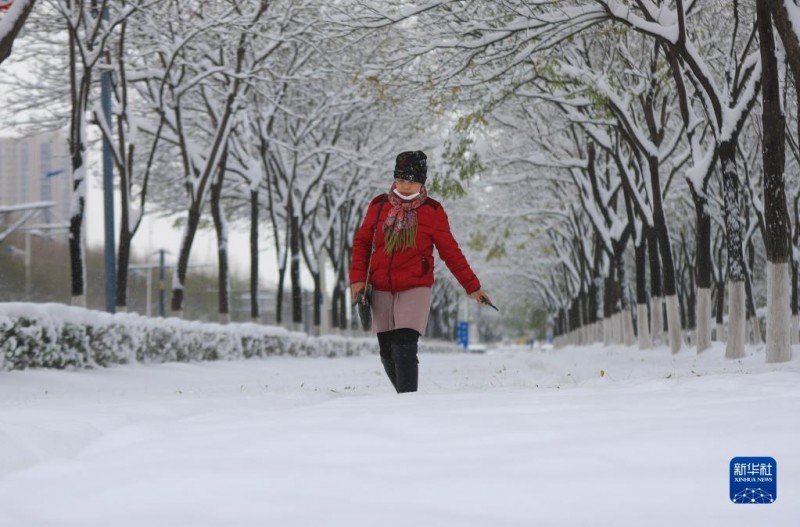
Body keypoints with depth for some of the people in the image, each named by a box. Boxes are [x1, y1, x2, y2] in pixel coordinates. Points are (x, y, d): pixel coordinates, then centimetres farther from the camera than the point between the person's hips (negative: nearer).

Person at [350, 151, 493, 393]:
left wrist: (472, 287, 2)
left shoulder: (432, 211, -3)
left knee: (404, 349, -19)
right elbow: (362, 241, 11)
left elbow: (451, 252, 2)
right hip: (381, 290, 3)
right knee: (387, 353, 8)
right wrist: (357, 277, -1)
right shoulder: (379, 205, 3)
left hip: (416, 289, -3)